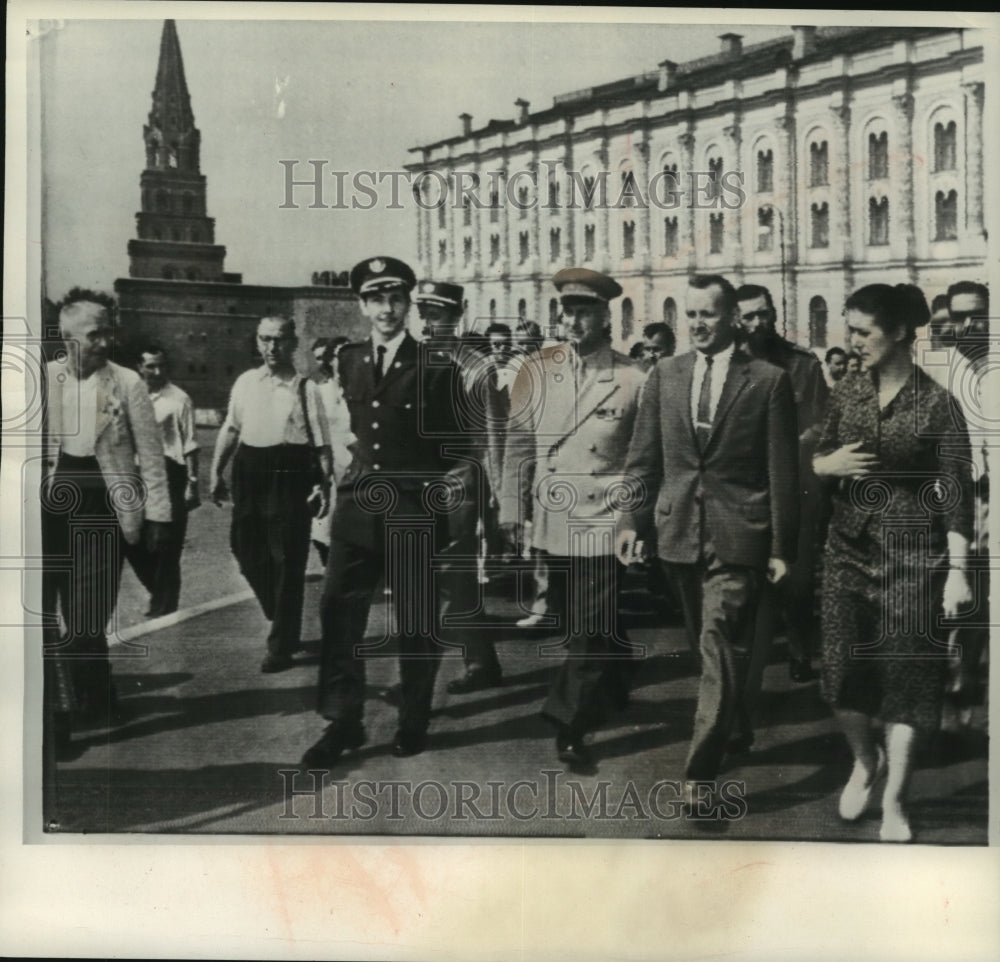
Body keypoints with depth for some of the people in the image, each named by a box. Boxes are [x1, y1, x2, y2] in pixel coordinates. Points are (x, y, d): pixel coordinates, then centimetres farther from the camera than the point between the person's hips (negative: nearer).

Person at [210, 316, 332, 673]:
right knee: (247, 551, 11)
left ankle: (281, 646, 13)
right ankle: (284, 625, 33)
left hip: (290, 476, -5)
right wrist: (216, 472, 11)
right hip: (249, 472, 5)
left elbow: (322, 443, -6)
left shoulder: (305, 388, -3)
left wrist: (324, 483, -16)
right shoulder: (245, 382, 9)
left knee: (287, 563, 1)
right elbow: (230, 429, 16)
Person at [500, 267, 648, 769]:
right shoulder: (536, 370, 1)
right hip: (553, 519, 4)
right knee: (579, 624, 18)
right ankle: (612, 691, 40)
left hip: (603, 521, -4)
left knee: (590, 628, -6)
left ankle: (570, 724, 4)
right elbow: (519, 442, 5)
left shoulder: (632, 379, -7)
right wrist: (512, 506, 4)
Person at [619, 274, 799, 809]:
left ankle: (702, 769, -4)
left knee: (719, 647, -9)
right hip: (679, 531, 4)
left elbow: (782, 470, -2)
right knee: (708, 645, 17)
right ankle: (728, 728, 35)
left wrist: (782, 547, -3)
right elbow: (643, 457, 9)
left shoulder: (768, 381, -3)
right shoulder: (664, 376, 7)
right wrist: (632, 519, -1)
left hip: (737, 535, -4)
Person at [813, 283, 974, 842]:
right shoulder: (848, 393, 6)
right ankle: (865, 759, 33)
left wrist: (958, 569, -14)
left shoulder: (937, 404, -8)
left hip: (912, 551, -4)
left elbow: (957, 491, -9)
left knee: (906, 673, 2)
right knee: (844, 669, 4)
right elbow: (820, 459, 16)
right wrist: (830, 464, -8)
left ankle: (894, 802, 14)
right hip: (850, 545, 4)